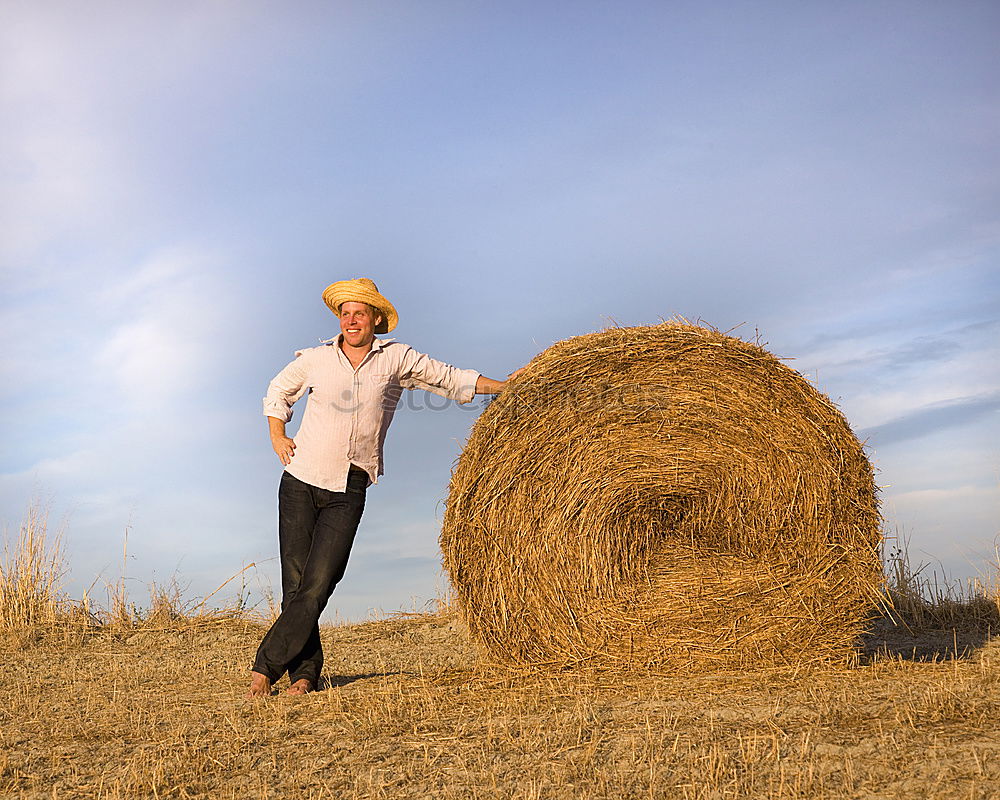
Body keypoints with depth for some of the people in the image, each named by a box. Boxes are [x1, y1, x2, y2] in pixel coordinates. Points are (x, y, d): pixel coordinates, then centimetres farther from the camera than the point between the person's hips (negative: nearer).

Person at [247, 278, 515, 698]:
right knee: (294, 583, -1)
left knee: (317, 587, -10)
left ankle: (265, 667, -1)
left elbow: (450, 379, 12)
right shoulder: (316, 359, 5)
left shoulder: (396, 358, 3)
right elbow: (278, 391, 22)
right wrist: (277, 436, 8)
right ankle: (305, 672, 12)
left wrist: (506, 386, 8)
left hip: (348, 493, -1)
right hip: (300, 482, 1)